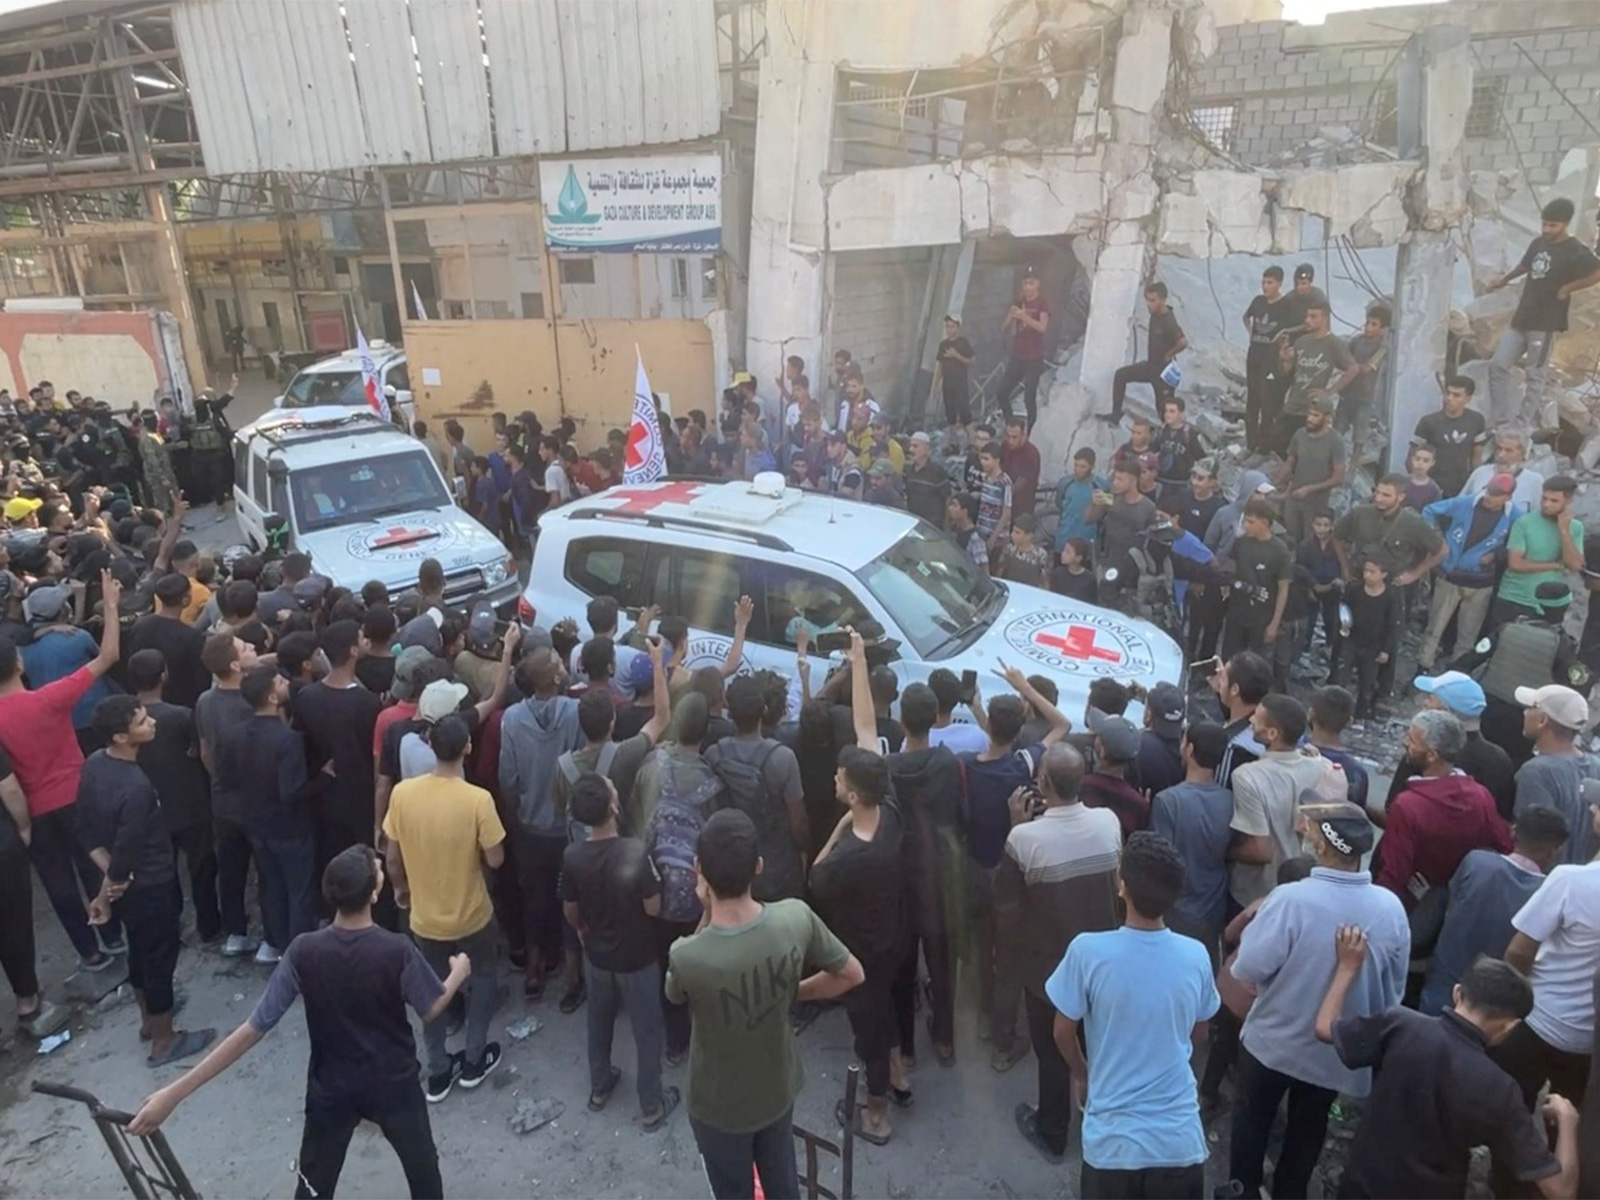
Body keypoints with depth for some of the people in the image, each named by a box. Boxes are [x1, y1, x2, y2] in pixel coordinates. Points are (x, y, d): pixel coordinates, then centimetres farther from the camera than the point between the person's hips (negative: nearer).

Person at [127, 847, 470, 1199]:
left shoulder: (304, 952, -22)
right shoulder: (397, 951, -28)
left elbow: (253, 1030, -19)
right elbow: (431, 1009, -11)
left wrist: (174, 1093, -13)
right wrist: (459, 974, 9)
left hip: (331, 1088, 2)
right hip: (392, 1083, -2)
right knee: (422, 1167, 23)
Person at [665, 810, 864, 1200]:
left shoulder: (687, 956, -38)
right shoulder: (796, 918, -29)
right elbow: (852, 975, -11)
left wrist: (708, 912, -20)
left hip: (720, 1106, -3)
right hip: (780, 1087, 3)